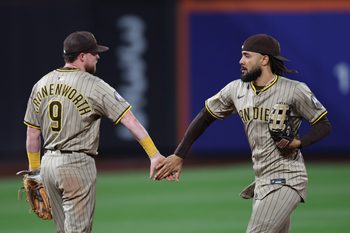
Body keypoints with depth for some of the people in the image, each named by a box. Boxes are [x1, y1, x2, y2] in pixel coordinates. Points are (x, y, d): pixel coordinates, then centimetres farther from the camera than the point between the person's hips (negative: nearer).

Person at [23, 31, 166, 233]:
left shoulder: (41, 85, 7)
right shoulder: (94, 86, -11)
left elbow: (33, 133, 12)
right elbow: (130, 120, -17)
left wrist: (34, 170, 21)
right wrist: (154, 155, -21)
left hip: (48, 163, 7)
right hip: (78, 164, -7)